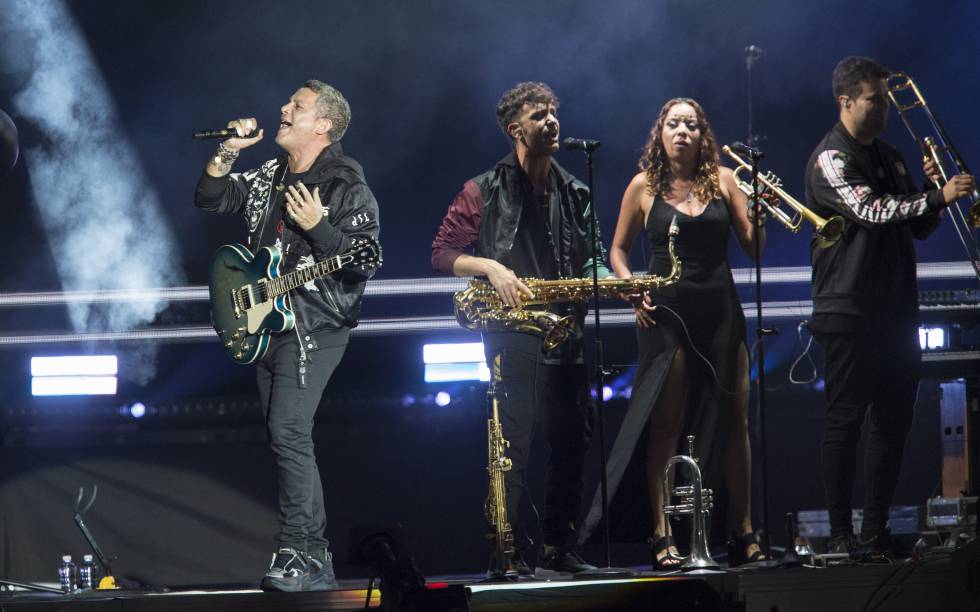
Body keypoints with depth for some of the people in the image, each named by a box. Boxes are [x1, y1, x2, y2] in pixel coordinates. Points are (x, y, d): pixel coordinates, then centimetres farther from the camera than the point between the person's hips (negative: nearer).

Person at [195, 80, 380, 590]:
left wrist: (317, 226, -23)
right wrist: (227, 154, 1)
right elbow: (210, 198, 15)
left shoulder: (347, 189, -8)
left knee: (288, 433, -20)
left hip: (314, 326, -8)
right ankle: (314, 559, 14)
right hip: (266, 324, 8)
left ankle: (300, 555, -20)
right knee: (285, 438, 8)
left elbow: (363, 262, -14)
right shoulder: (268, 177, 14)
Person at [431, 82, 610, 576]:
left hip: (566, 333, 5)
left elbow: (587, 261, 18)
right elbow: (443, 253, 0)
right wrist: (489, 267, -16)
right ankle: (509, 553, -6)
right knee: (513, 446, -8)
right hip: (512, 337, -5)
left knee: (573, 443, 4)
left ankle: (558, 547, 14)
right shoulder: (484, 192, 0)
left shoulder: (574, 193, 15)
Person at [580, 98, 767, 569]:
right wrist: (631, 290, -7)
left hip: (720, 309, 2)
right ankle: (660, 535, -4)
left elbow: (753, 247, 4)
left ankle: (745, 532, 10)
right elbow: (618, 250, 9)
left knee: (734, 420, 3)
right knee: (665, 424, -5)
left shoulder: (723, 180, 6)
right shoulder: (644, 186, 3)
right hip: (666, 313, -2)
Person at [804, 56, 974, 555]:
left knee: (893, 421, 7)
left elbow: (919, 228, 20)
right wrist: (938, 197, -28)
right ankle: (841, 533, -2)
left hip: (895, 309, 8)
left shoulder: (888, 157, 18)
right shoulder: (831, 159, -8)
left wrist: (931, 189, 0)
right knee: (844, 420, -4)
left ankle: (876, 531, 13)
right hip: (849, 312, -8)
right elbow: (870, 210, -23)